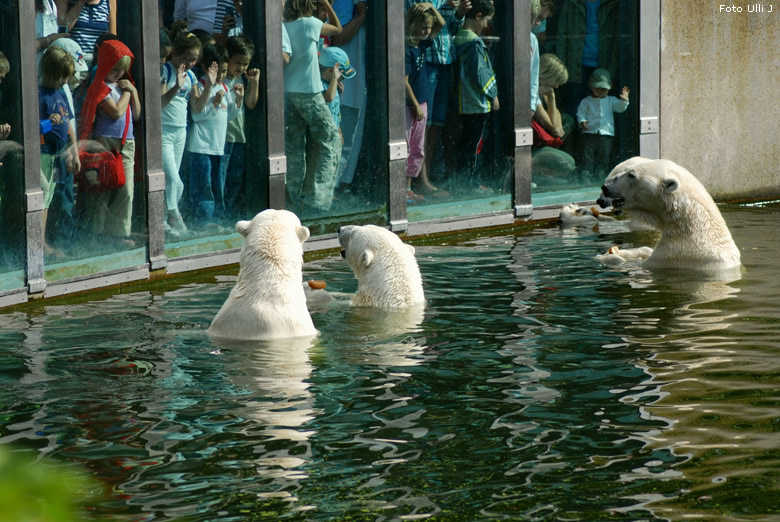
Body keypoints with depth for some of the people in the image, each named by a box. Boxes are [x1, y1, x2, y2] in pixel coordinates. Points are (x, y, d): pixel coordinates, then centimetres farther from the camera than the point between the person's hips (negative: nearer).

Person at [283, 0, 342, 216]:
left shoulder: (284, 26, 3)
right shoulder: (309, 24, -11)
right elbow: (337, 28, 4)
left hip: (288, 92, 6)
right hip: (309, 93, -6)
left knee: (294, 146, 7)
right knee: (330, 141, 6)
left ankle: (295, 198, 6)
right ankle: (318, 196, -1)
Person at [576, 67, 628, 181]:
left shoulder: (611, 101, 13)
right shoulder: (586, 102, 8)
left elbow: (620, 107, 1)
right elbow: (580, 113, 3)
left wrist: (624, 100, -19)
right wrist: (582, 121, -18)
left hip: (606, 134, 2)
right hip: (589, 133, -2)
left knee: (603, 157, 3)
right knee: (587, 156, -6)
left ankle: (600, 176, 9)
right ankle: (586, 177, -4)